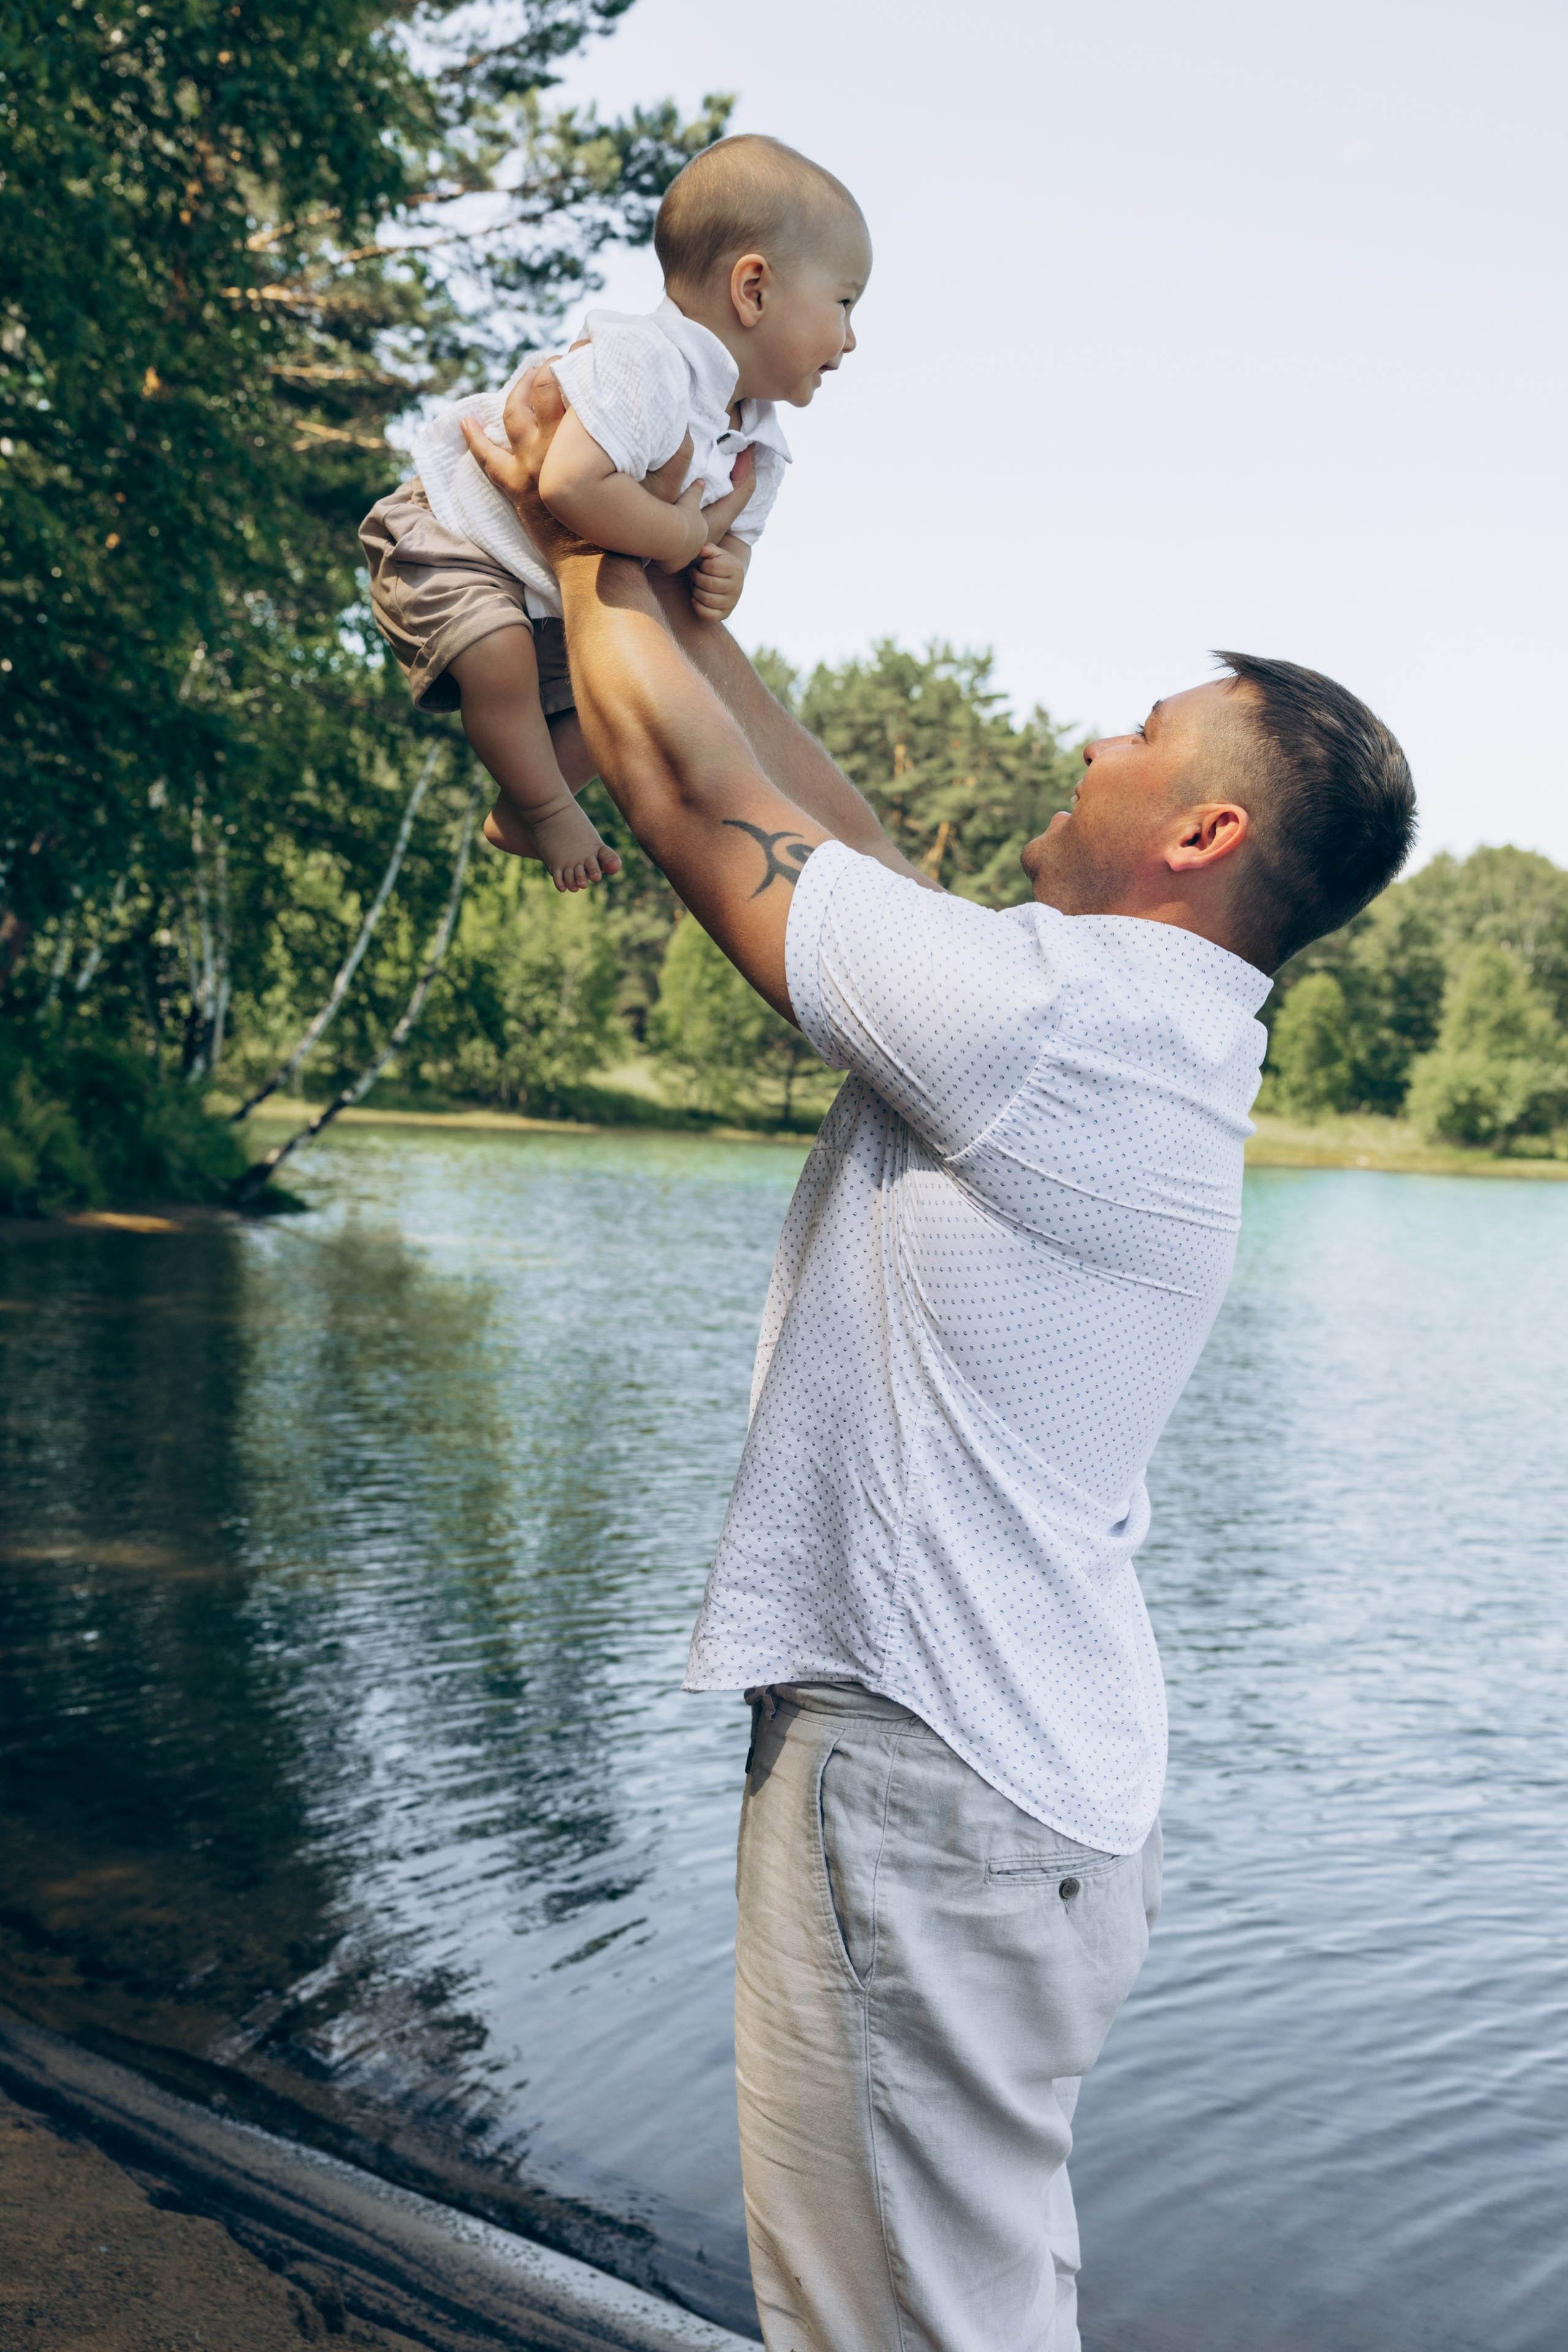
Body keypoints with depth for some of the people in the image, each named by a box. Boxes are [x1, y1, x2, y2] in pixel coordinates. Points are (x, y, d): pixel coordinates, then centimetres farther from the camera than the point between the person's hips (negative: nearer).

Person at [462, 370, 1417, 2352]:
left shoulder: (1044, 1007, -19)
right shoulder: (1154, 1032, 9)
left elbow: (690, 788, -11)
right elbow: (835, 836, 15)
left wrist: (581, 537, 6)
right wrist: (662, 576, 20)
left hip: (925, 1795, -10)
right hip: (1050, 1779, 10)